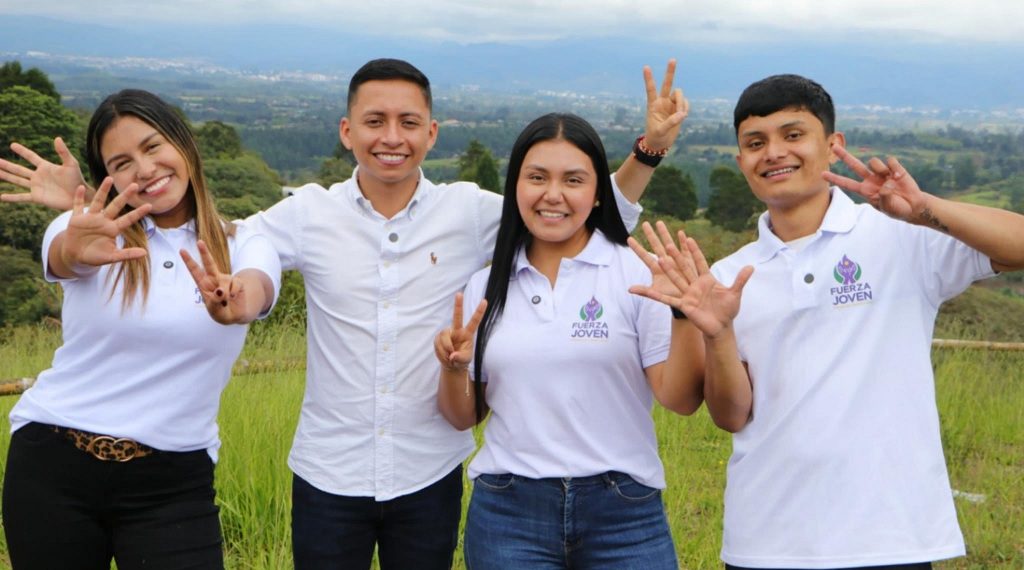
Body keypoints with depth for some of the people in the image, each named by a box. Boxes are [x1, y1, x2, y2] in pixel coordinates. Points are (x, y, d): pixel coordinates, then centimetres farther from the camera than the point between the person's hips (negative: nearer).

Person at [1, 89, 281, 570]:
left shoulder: (241, 247, 1)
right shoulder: (91, 229, 1)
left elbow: (257, 291, -22)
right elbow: (61, 256, -23)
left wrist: (236, 306, -46)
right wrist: (76, 251, -47)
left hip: (171, 484, 0)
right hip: (52, 464, 1)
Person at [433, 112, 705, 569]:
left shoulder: (639, 273, -3)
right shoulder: (485, 287, 6)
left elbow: (680, 399, -8)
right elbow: (465, 417, 11)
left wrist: (686, 312, -22)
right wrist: (453, 369, -9)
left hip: (623, 515, -2)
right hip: (508, 514, 2)